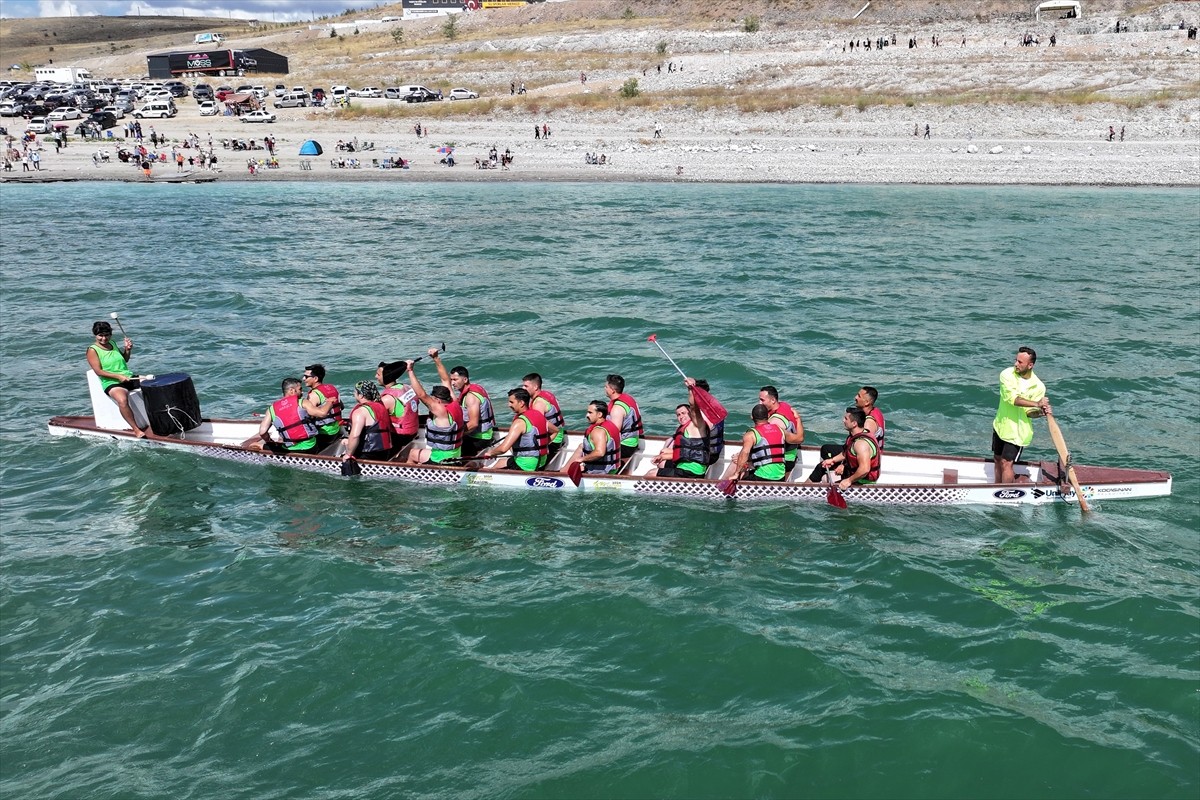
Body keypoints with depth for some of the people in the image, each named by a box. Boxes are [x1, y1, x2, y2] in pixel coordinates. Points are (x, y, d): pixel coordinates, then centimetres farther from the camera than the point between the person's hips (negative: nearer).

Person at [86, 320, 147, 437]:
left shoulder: (112, 344, 16)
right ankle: (136, 430, -34)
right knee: (122, 400, -38)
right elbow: (98, 371, -12)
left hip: (129, 378, 7)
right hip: (111, 383, -7)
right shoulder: (92, 350, -2)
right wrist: (118, 376, -21)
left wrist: (128, 350, 8)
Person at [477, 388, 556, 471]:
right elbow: (555, 430, 24)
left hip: (526, 467, -9)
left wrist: (490, 452, -8)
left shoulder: (520, 422, -19)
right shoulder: (539, 415, 6)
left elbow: (504, 448, -27)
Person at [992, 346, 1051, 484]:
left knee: (1006, 464, -8)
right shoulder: (1007, 374, -12)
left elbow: (1029, 412, -10)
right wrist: (1036, 403, -34)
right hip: (1000, 425, 4)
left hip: (1018, 432, -4)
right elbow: (1011, 398, -27)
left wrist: (1042, 412, -31)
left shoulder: (1038, 387, -13)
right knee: (998, 459, 17)